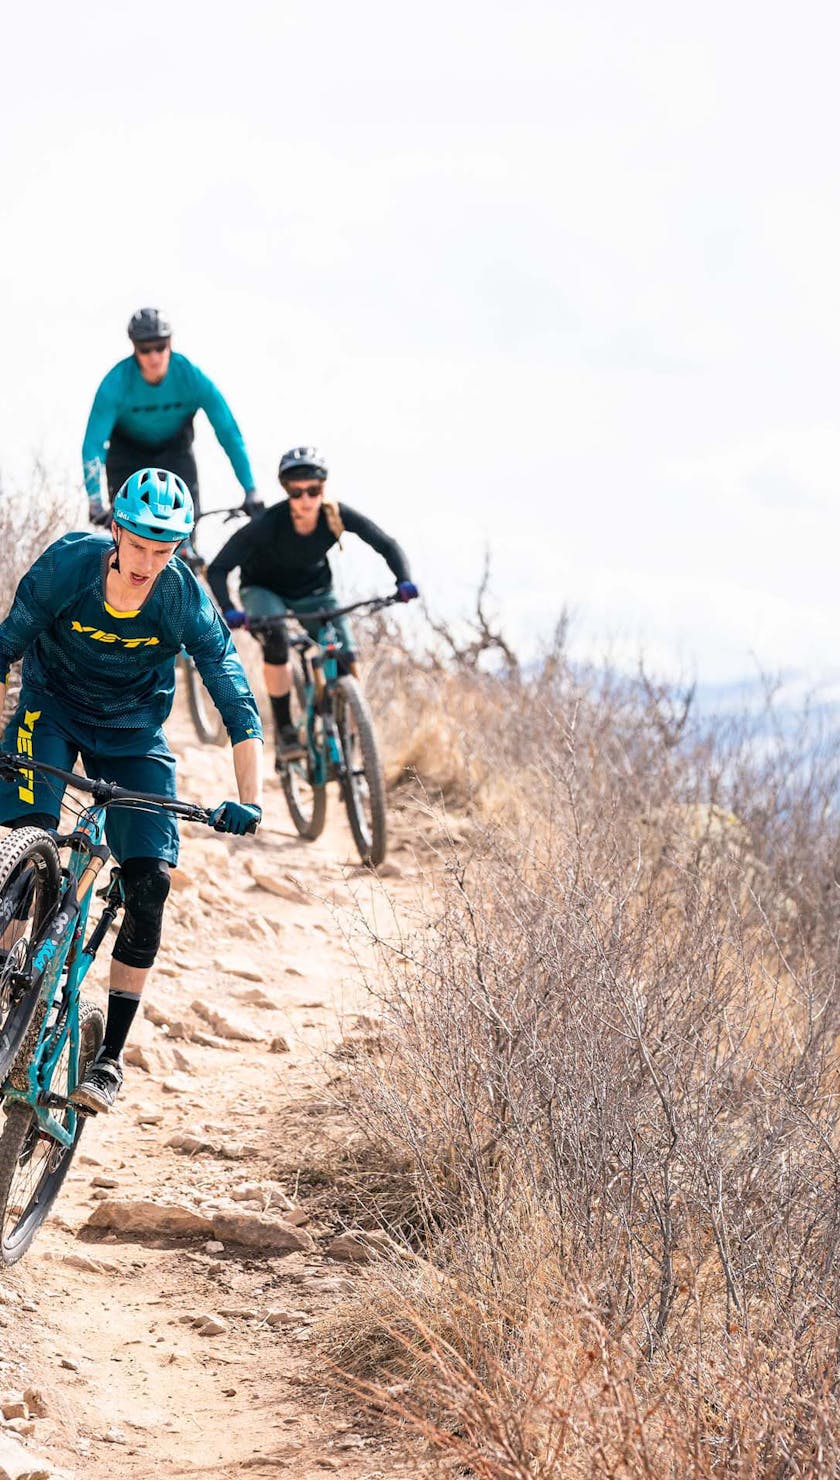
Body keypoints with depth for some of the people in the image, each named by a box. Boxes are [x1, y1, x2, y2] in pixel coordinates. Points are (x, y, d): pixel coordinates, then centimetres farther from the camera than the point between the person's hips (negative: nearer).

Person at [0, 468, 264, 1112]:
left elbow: (238, 705, -22)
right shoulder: (67, 564, -25)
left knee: (150, 883, -11)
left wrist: (249, 800, -32)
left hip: (133, 737, 0)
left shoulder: (187, 604, -24)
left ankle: (111, 1056, -3)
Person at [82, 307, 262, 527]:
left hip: (175, 451, 1)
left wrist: (250, 492, -32)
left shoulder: (192, 377, -28)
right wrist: (95, 502, -45)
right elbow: (93, 443, -34)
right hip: (128, 455, -1)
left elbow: (229, 433, -26)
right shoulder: (116, 383, -31)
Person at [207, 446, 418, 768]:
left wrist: (404, 581, -35)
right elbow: (218, 569, -32)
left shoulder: (338, 516, -27)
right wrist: (228, 611, -49)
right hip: (264, 589, -3)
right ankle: (284, 730, -22)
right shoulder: (268, 524, -34)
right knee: (276, 640, -34)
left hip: (313, 591, 3)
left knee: (346, 657, -17)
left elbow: (386, 545, -17)